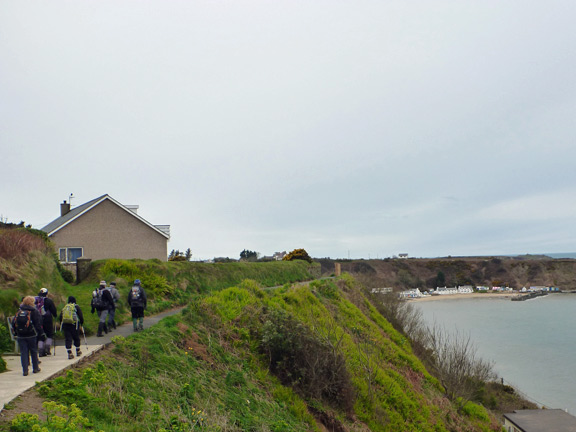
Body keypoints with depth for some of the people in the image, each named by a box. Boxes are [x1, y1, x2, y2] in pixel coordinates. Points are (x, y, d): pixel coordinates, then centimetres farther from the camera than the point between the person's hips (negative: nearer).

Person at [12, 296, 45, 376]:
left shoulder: (19, 311, 6)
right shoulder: (34, 311, -6)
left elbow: (13, 323, 8)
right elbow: (38, 324, -9)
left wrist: (15, 332, 20)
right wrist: (42, 334, -4)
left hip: (20, 336, 3)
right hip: (31, 335, -3)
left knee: (23, 353, 4)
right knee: (34, 351, 11)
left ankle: (25, 370, 0)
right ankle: (35, 368, 20)